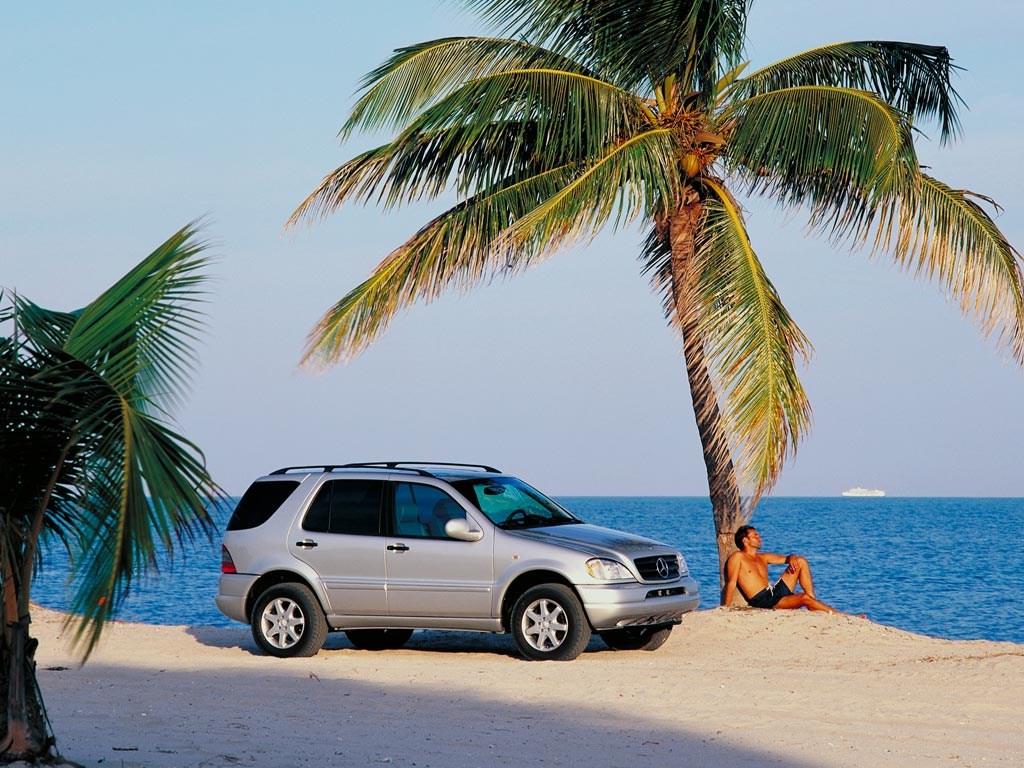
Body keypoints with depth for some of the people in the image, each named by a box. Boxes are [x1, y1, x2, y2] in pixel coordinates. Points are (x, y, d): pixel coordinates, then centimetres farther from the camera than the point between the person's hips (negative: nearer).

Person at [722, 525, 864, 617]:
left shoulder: (762, 558, 21)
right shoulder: (737, 557, -1)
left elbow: (785, 559, 23)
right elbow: (731, 583, -10)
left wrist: (792, 558, -4)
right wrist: (725, 609, -19)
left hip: (776, 591, 9)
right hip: (763, 601, -9)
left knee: (801, 562, 2)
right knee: (804, 598, -28)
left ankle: (814, 602, -9)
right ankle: (843, 617, -17)